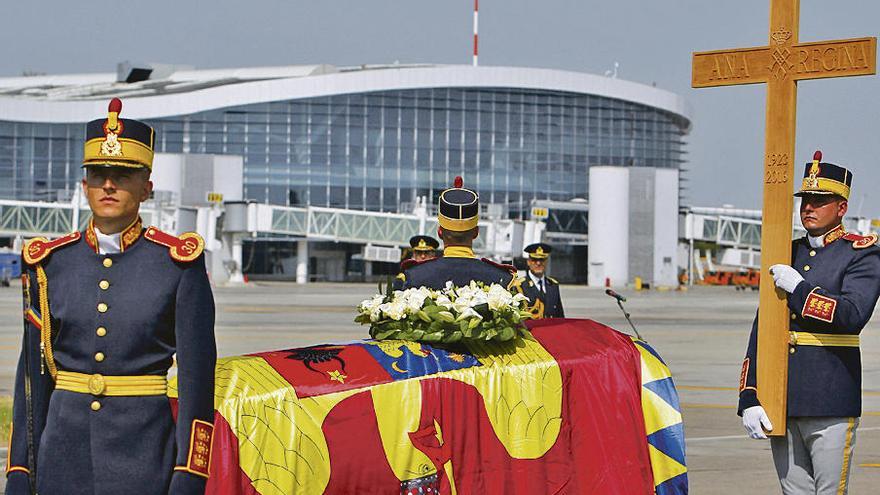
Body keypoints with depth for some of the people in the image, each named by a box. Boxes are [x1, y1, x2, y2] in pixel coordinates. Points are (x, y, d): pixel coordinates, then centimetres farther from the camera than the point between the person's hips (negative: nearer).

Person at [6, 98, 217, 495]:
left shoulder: (177, 263, -3)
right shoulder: (50, 263, 6)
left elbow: (197, 378, -4)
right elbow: (33, 375, 9)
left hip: (144, 453, -3)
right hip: (65, 446, 3)